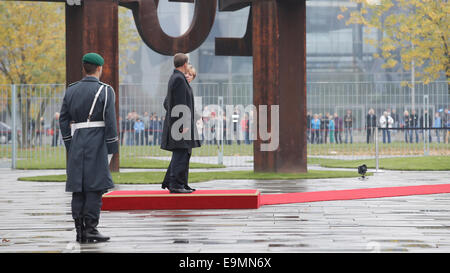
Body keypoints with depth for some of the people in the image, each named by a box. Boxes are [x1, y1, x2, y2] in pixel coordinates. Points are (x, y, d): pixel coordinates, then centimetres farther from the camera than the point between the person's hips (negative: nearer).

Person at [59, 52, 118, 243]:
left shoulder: (71, 90, 10)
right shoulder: (105, 91, -5)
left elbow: (64, 120, 10)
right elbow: (110, 122, -10)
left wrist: (70, 147, 15)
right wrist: (112, 149, -6)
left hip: (76, 143, 5)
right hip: (97, 144, -5)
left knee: (78, 188, 6)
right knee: (95, 186, -3)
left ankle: (79, 230, 6)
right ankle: (90, 228, -7)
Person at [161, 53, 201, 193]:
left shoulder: (174, 78, 17)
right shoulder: (179, 79, -15)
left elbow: (166, 103, 23)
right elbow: (180, 103, -21)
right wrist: (183, 125, -23)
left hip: (178, 123, 10)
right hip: (181, 123, -10)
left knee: (183, 153, 15)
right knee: (180, 153, -8)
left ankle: (170, 182, 18)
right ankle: (176, 185, -7)